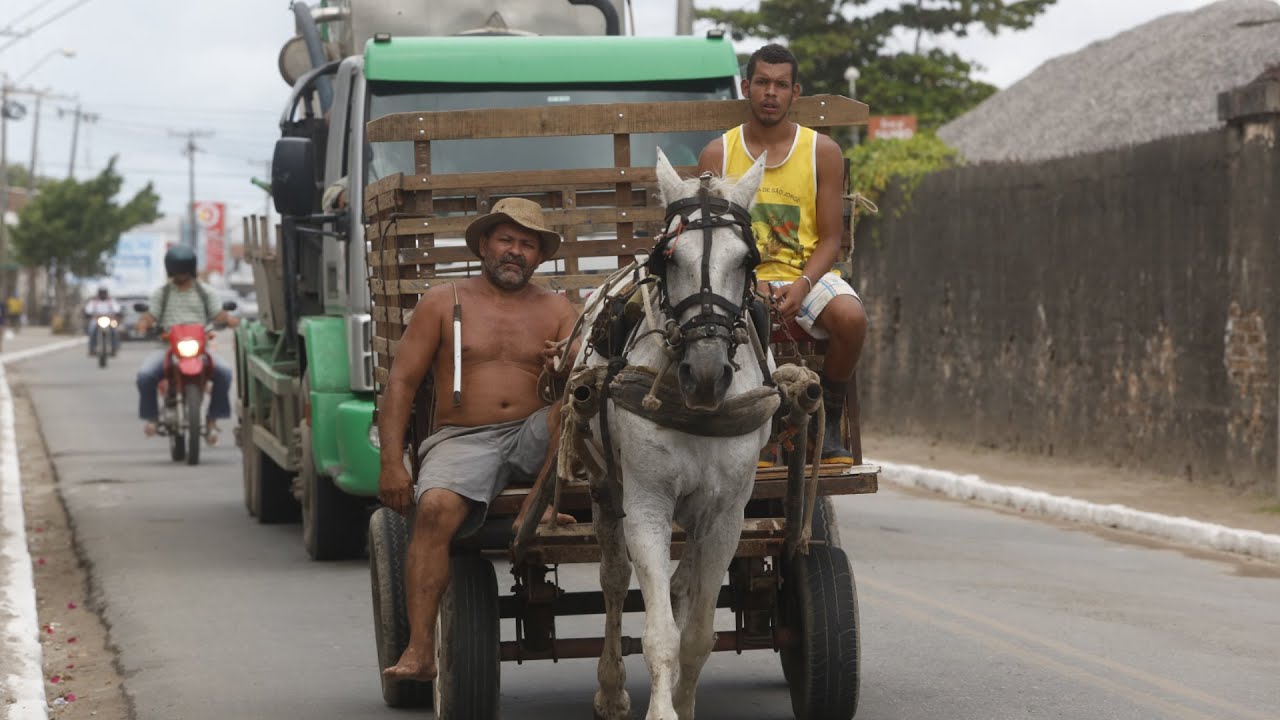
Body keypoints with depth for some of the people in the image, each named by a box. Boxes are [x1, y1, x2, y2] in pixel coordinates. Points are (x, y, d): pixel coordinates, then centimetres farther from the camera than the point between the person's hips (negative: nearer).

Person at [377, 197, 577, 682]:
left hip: (534, 439, 2)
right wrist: (392, 464, -8)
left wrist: (570, 367, -25)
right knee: (435, 509, -32)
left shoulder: (556, 311, 13)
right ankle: (419, 651, -36)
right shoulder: (443, 303, 8)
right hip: (462, 439, -2)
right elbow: (401, 383, 3)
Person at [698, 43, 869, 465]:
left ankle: (829, 426, -10)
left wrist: (802, 285, -16)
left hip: (807, 274, 1)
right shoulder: (718, 154, 6)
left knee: (851, 317, -33)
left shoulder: (822, 151, 6)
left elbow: (829, 240, 3)